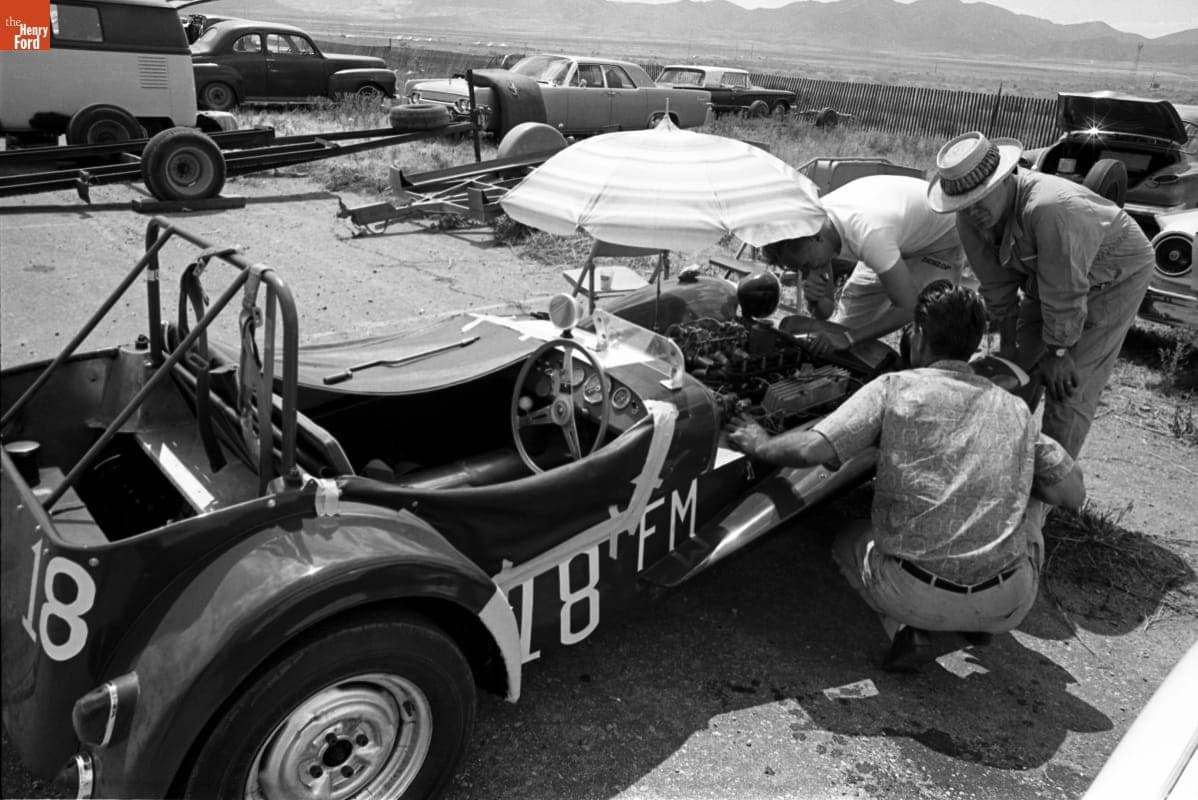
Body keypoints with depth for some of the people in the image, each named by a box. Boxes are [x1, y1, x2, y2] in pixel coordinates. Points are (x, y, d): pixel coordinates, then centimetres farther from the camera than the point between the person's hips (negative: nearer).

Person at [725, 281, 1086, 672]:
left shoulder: (895, 388, -3)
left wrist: (760, 444, 7)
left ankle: (905, 628, 5)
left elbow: (809, 451, -13)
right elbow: (1073, 493, 15)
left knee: (847, 543, 31)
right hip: (1007, 604, 3)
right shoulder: (1015, 409, 9)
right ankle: (979, 621, 19)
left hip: (916, 598, -2)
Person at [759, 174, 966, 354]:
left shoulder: (868, 234, -46)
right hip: (898, 242, 7)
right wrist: (815, 299, -36)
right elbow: (827, 313, -13)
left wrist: (849, 336, -38)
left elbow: (907, 307, -38)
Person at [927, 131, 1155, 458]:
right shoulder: (970, 218, -18)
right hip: (1047, 279, 7)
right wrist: (1010, 344, -2)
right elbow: (997, 285, -8)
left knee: (1069, 384, -11)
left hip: (1114, 278, -7)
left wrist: (1058, 351, -20)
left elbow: (1064, 294, -32)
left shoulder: (1049, 208, -42)